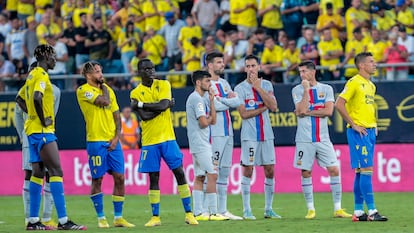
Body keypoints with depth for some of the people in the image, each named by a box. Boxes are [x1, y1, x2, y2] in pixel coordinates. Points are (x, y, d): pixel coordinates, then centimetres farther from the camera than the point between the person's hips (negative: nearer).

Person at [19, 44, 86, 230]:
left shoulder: (32, 75, 16)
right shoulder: (42, 76, -13)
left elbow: (21, 98, 28)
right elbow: (37, 98, -29)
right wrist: (43, 120, -19)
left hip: (32, 130, 10)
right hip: (43, 131, -10)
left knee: (38, 172, 11)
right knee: (56, 171, -12)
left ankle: (33, 220, 11)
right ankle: (63, 221, -18)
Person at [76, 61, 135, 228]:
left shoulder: (108, 90, 14)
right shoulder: (83, 91, -6)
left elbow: (116, 114, 14)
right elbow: (104, 101, -19)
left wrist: (117, 136, 0)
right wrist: (103, 87, 0)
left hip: (112, 141, 6)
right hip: (96, 141, -6)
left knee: (119, 178, 3)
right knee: (97, 179, -1)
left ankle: (118, 217, 10)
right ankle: (101, 218, 7)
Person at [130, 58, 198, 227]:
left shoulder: (163, 85, 3)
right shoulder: (136, 93, 1)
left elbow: (163, 104, -15)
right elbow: (144, 116, -13)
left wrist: (141, 104, -13)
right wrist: (165, 105, -10)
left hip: (168, 138, 0)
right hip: (149, 141, 0)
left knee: (179, 173, -2)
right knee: (153, 178, 2)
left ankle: (189, 214, 3)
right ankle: (155, 217, 9)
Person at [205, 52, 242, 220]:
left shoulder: (224, 83, 18)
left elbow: (236, 102, 6)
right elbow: (215, 106, -18)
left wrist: (221, 100, -8)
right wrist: (230, 101, -2)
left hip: (228, 133, 8)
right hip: (215, 134, -8)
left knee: (224, 171, 9)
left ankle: (222, 209, 13)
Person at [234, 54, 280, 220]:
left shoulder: (266, 85, 8)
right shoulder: (240, 88, -2)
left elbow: (273, 107, -6)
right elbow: (243, 113, -9)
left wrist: (258, 88, -8)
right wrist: (264, 108, -6)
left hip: (266, 135, 4)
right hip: (249, 136, -4)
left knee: (270, 170, 4)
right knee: (248, 170, -3)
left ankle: (268, 209, 12)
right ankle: (247, 210, 1)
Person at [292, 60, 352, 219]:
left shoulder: (326, 89, 5)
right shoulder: (297, 90, 3)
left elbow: (328, 111, -8)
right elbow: (301, 110, -13)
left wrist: (307, 112, -9)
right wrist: (306, 89, -10)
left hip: (323, 139, 1)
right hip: (305, 139, -1)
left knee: (334, 170, -4)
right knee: (306, 172, 0)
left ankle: (338, 209, 2)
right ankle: (310, 209, 11)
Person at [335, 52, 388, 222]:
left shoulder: (371, 85, 17)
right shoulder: (354, 83, -10)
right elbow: (339, 104, -17)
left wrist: (374, 125, 14)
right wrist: (353, 125, -16)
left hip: (370, 131, 9)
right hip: (359, 132, -9)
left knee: (361, 172, 9)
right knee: (366, 170, -12)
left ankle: (358, 212, 11)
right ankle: (371, 211, -14)